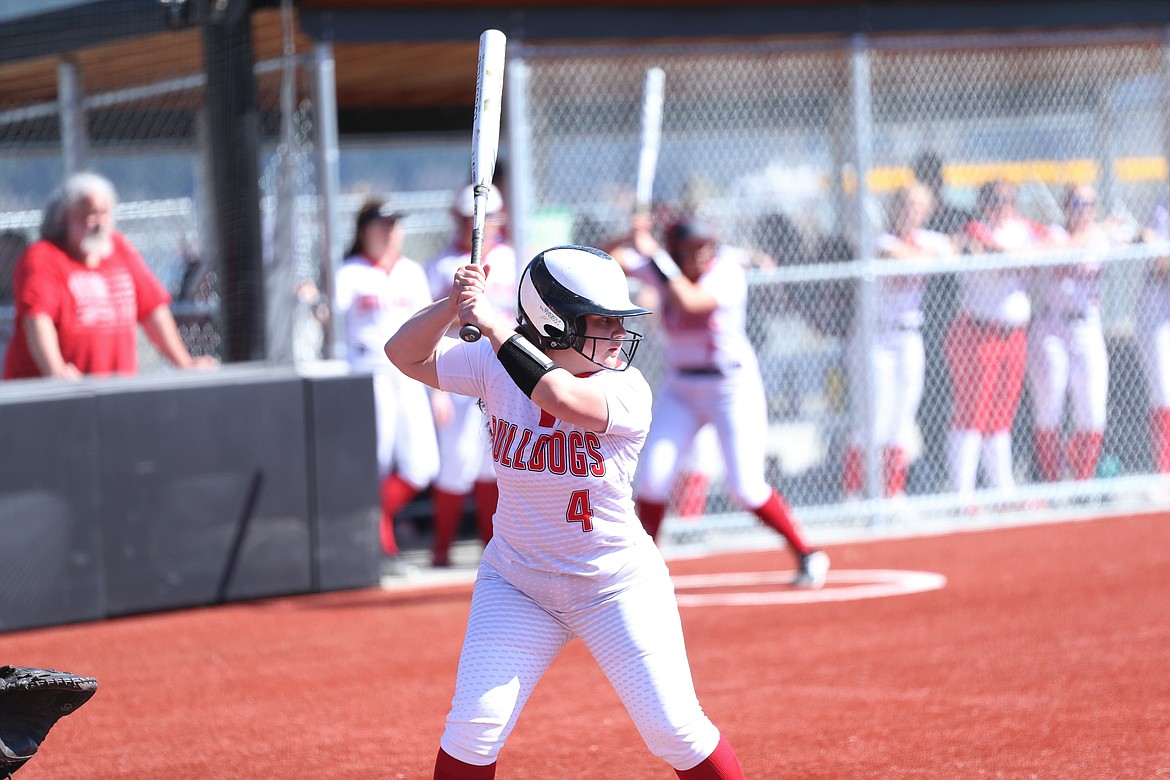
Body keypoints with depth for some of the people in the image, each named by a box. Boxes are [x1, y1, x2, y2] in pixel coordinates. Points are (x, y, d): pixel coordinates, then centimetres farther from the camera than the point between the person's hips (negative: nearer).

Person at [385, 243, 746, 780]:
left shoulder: (626, 391, -20)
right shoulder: (497, 368, -8)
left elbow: (561, 397, -39)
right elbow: (407, 354, -4)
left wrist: (494, 324, -34)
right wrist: (453, 304, -21)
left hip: (617, 584, -2)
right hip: (517, 584, 2)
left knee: (676, 730, -5)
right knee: (473, 726, -6)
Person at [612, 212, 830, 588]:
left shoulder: (727, 271, -19)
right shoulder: (662, 267, -6)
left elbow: (689, 302, -36)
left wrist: (654, 254, -35)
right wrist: (633, 240, -32)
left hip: (733, 389, -4)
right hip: (680, 390, 4)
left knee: (747, 487, -9)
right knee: (652, 476, -8)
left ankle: (808, 554, 10)